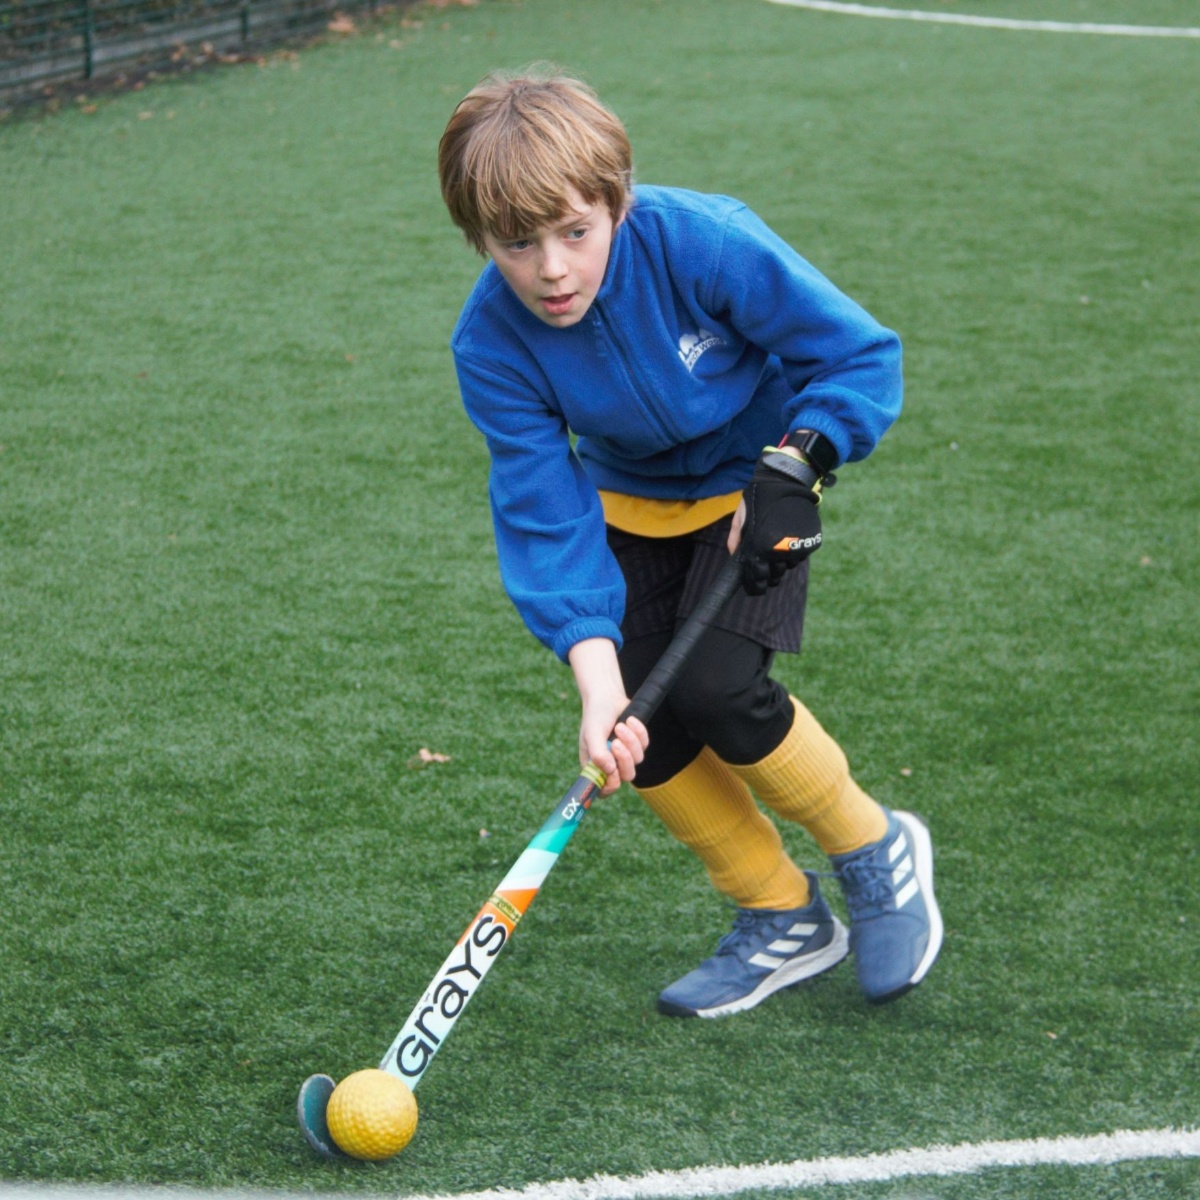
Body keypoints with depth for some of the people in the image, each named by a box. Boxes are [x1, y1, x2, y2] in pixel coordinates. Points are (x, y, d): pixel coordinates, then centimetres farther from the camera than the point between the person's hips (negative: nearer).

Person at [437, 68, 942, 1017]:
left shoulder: (701, 243, -32)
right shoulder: (491, 346, -22)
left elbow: (860, 353, -20)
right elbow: (546, 517, -24)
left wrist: (791, 470, -31)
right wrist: (597, 677, -35)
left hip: (755, 483, -4)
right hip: (631, 503, 4)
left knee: (717, 689, -21)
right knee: (645, 733, -6)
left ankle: (877, 852, 5)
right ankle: (783, 922, 15)